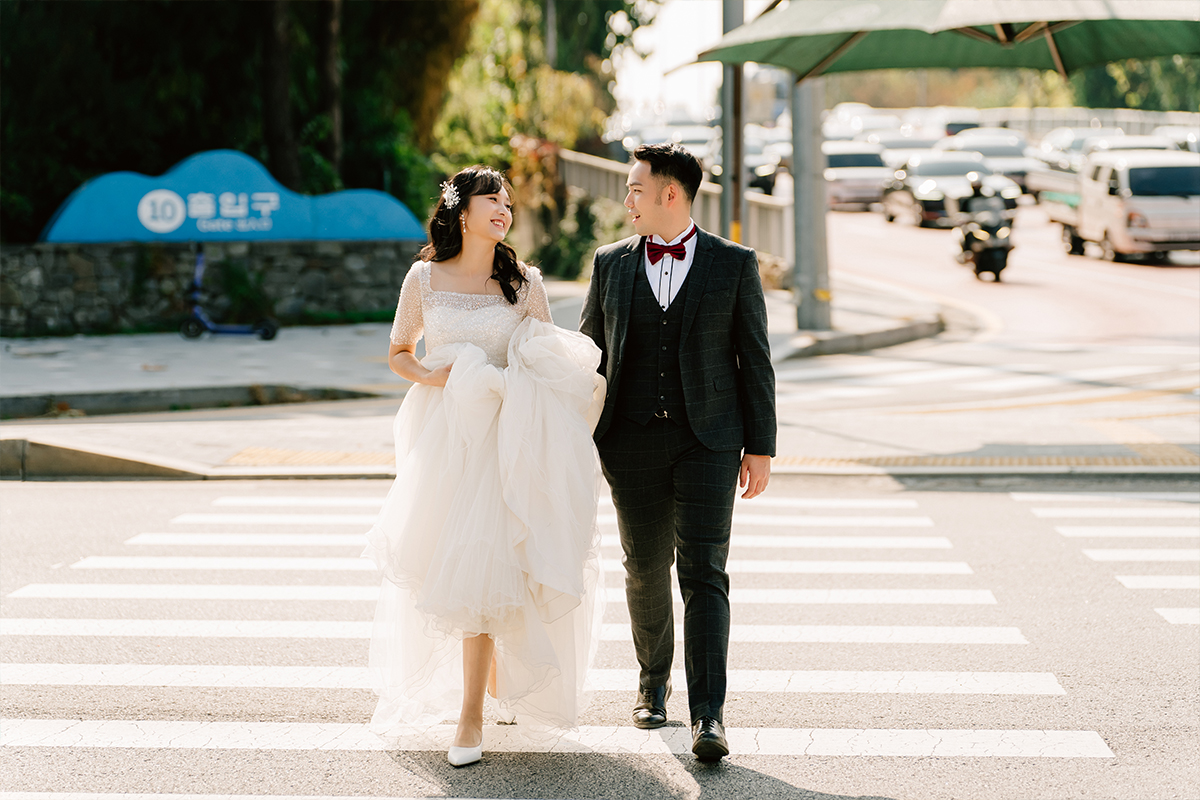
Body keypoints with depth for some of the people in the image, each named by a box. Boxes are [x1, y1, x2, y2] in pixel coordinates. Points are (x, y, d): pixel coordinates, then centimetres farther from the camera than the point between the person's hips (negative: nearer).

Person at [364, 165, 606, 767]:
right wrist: (429, 376, -7)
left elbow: (553, 365, 10)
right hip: (441, 437, 2)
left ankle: (471, 714, -1)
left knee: (479, 567, -9)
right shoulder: (424, 278, 3)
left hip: (505, 438, -2)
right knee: (443, 559, 8)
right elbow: (398, 352, 13)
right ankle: (495, 670, 36)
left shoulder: (525, 282, 3)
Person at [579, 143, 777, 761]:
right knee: (646, 570, 12)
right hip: (633, 445, 3)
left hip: (708, 442, -3)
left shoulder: (734, 264, 1)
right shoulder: (611, 263, 7)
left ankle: (707, 716, -15)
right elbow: (588, 355, 12)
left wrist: (761, 449, -1)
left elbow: (755, 360, 2)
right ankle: (653, 680, 36)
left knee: (704, 573, -11)